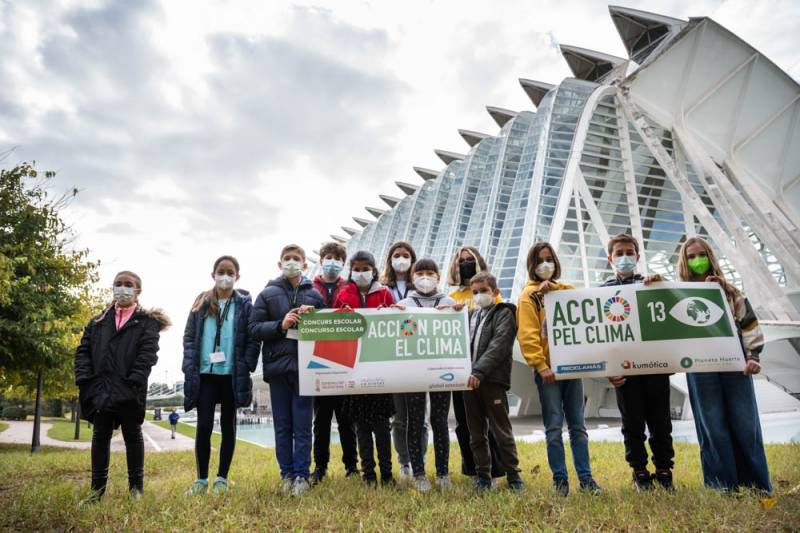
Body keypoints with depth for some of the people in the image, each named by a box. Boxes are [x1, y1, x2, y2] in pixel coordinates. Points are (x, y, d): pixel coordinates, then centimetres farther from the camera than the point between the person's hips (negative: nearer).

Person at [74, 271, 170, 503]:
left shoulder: (147, 321, 2)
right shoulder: (99, 321, 15)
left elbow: (148, 352, -8)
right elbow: (83, 350, 9)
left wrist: (134, 381, -18)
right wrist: (84, 378, -4)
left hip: (129, 390, -4)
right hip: (100, 388, 4)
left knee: (132, 435, 6)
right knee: (100, 436, 10)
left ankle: (136, 488, 16)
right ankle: (97, 488, 22)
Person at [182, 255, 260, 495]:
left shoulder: (245, 304, 3)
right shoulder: (202, 303, 9)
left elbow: (253, 340, -1)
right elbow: (189, 337, 7)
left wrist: (246, 367, -11)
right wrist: (190, 369, -4)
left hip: (233, 375, -1)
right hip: (205, 374, 1)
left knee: (228, 426, 8)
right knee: (204, 426, -1)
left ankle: (222, 479, 18)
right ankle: (201, 479, 14)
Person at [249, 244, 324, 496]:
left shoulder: (314, 295, 9)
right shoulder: (267, 294, 7)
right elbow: (254, 328, 1)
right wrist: (281, 325, -12)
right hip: (278, 366, 0)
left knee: (302, 426, 2)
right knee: (283, 426, 9)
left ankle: (301, 475, 11)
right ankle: (287, 474, 19)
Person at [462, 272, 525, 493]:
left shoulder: (504, 313, 0)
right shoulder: (471, 315, 18)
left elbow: (498, 346, -13)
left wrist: (479, 371, -22)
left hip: (493, 381, -6)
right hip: (470, 380, 6)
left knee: (502, 431, 1)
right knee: (476, 434, 11)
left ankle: (513, 474, 15)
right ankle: (483, 476, 21)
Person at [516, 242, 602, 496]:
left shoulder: (568, 290, 14)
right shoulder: (529, 294, 0)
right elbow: (527, 334, -8)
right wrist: (541, 366, -16)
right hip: (548, 369, -4)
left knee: (578, 425, 8)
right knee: (554, 427, 1)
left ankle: (586, 478, 15)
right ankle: (560, 479, 10)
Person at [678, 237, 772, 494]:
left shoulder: (729, 290, 15)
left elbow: (749, 324, 11)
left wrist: (753, 356, 0)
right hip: (700, 370, -1)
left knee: (746, 426, 3)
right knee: (713, 430, 1)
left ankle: (759, 489, 12)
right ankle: (724, 490, 6)